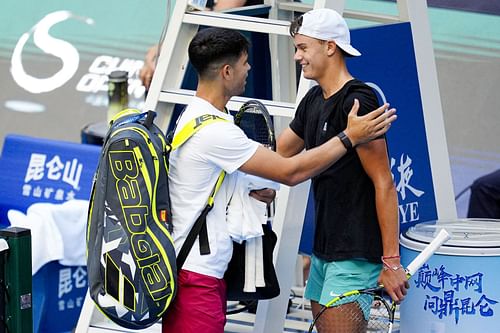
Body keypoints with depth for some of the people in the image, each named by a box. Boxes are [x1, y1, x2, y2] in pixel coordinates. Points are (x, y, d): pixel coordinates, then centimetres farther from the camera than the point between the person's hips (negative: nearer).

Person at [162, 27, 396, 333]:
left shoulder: (194, 116, 11)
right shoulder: (214, 132, -22)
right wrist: (350, 137, -11)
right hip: (195, 275, -10)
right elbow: (290, 172, -18)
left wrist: (250, 190, 4)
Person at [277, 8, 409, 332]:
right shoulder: (314, 100, 12)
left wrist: (391, 261, -19)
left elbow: (384, 184, -18)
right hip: (324, 249, 9)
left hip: (356, 254, -9)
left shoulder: (357, 102, -15)